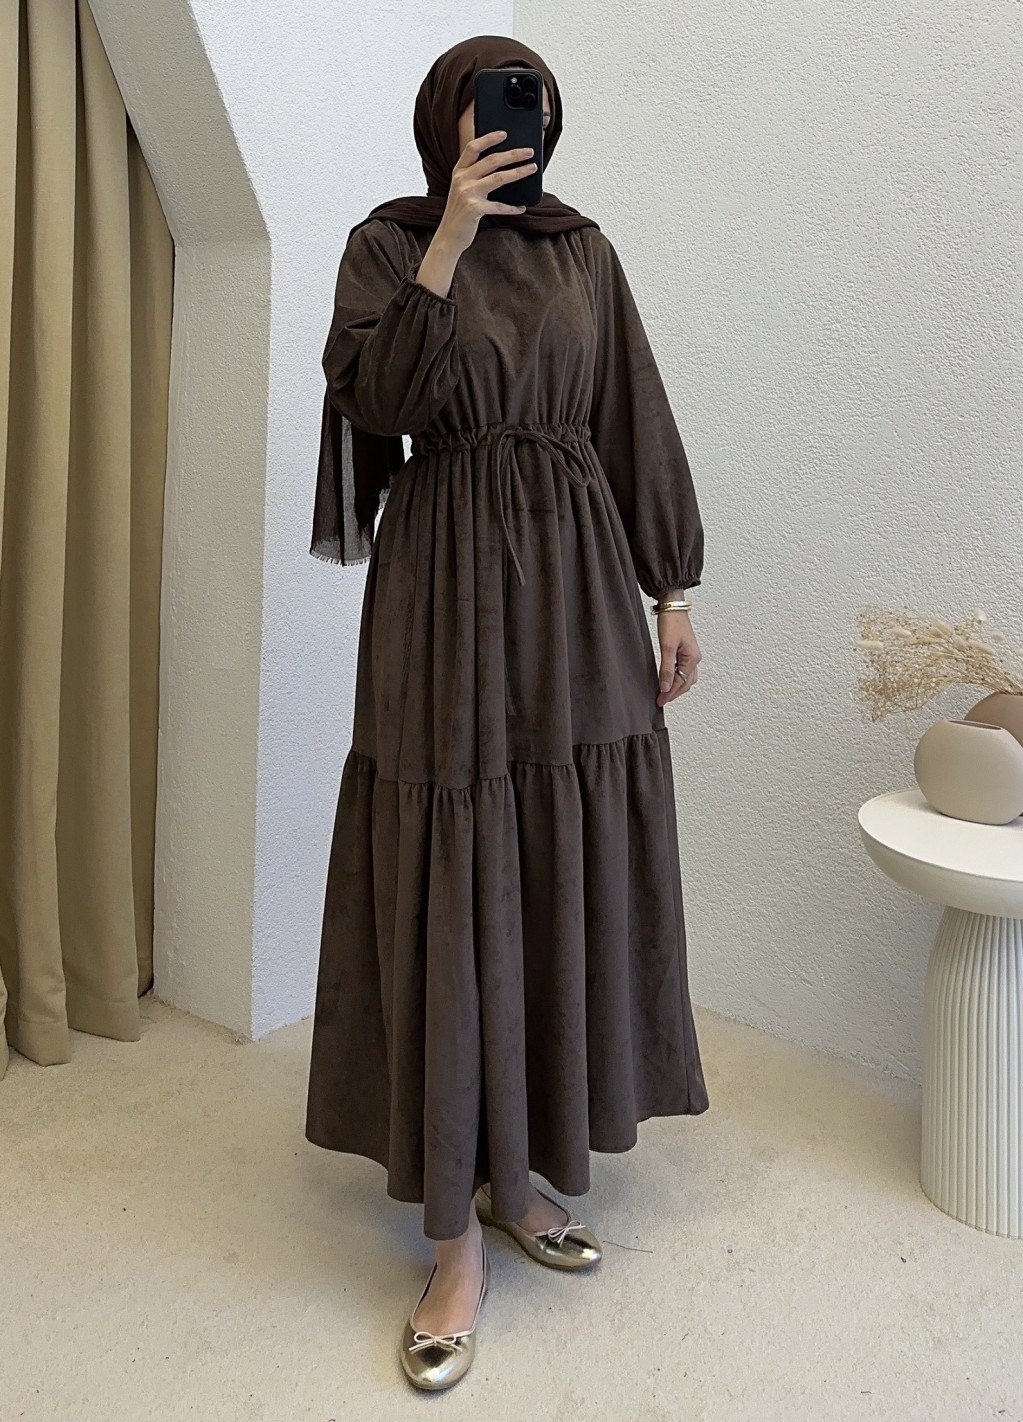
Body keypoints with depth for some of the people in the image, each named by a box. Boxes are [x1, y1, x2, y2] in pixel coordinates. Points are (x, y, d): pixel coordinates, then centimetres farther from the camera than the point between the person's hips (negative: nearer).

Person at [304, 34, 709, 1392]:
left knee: (569, 873, 5)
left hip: (577, 581, 4)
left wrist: (671, 590, 8)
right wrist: (450, 240, -15)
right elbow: (373, 401, -11)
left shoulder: (584, 249, 14)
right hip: (449, 582, -4)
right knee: (451, 887, -5)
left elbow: (635, 421, 11)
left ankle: (517, 1169, 23)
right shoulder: (389, 240, 5)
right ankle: (458, 1239, 5)